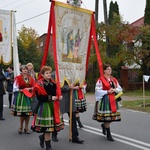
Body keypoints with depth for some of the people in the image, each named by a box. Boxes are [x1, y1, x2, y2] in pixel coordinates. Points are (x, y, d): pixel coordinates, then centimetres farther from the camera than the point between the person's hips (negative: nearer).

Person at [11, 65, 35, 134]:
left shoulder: (31, 78, 10)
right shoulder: (18, 78, -2)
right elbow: (15, 88, -6)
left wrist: (29, 89, -9)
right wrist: (23, 90, -14)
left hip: (29, 97, 3)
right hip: (21, 97, -3)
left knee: (28, 113, 2)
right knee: (22, 113, -2)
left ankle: (26, 128, 15)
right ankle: (21, 127, 17)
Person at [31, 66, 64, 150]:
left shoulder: (53, 83, 9)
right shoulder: (40, 84, -9)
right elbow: (39, 97, -15)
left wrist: (59, 97, -2)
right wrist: (50, 98, -21)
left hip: (53, 106, 6)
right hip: (45, 107, -6)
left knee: (53, 124, 9)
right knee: (47, 126, -4)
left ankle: (43, 137, 37)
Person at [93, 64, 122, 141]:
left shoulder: (114, 79, 13)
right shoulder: (100, 80, -6)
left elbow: (120, 89, 15)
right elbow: (97, 90, -11)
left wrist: (115, 90, -6)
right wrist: (107, 92, -15)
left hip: (113, 99, 6)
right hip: (105, 100, -6)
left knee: (113, 116, 6)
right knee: (106, 117, -5)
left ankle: (104, 125, 37)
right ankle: (108, 134, 7)